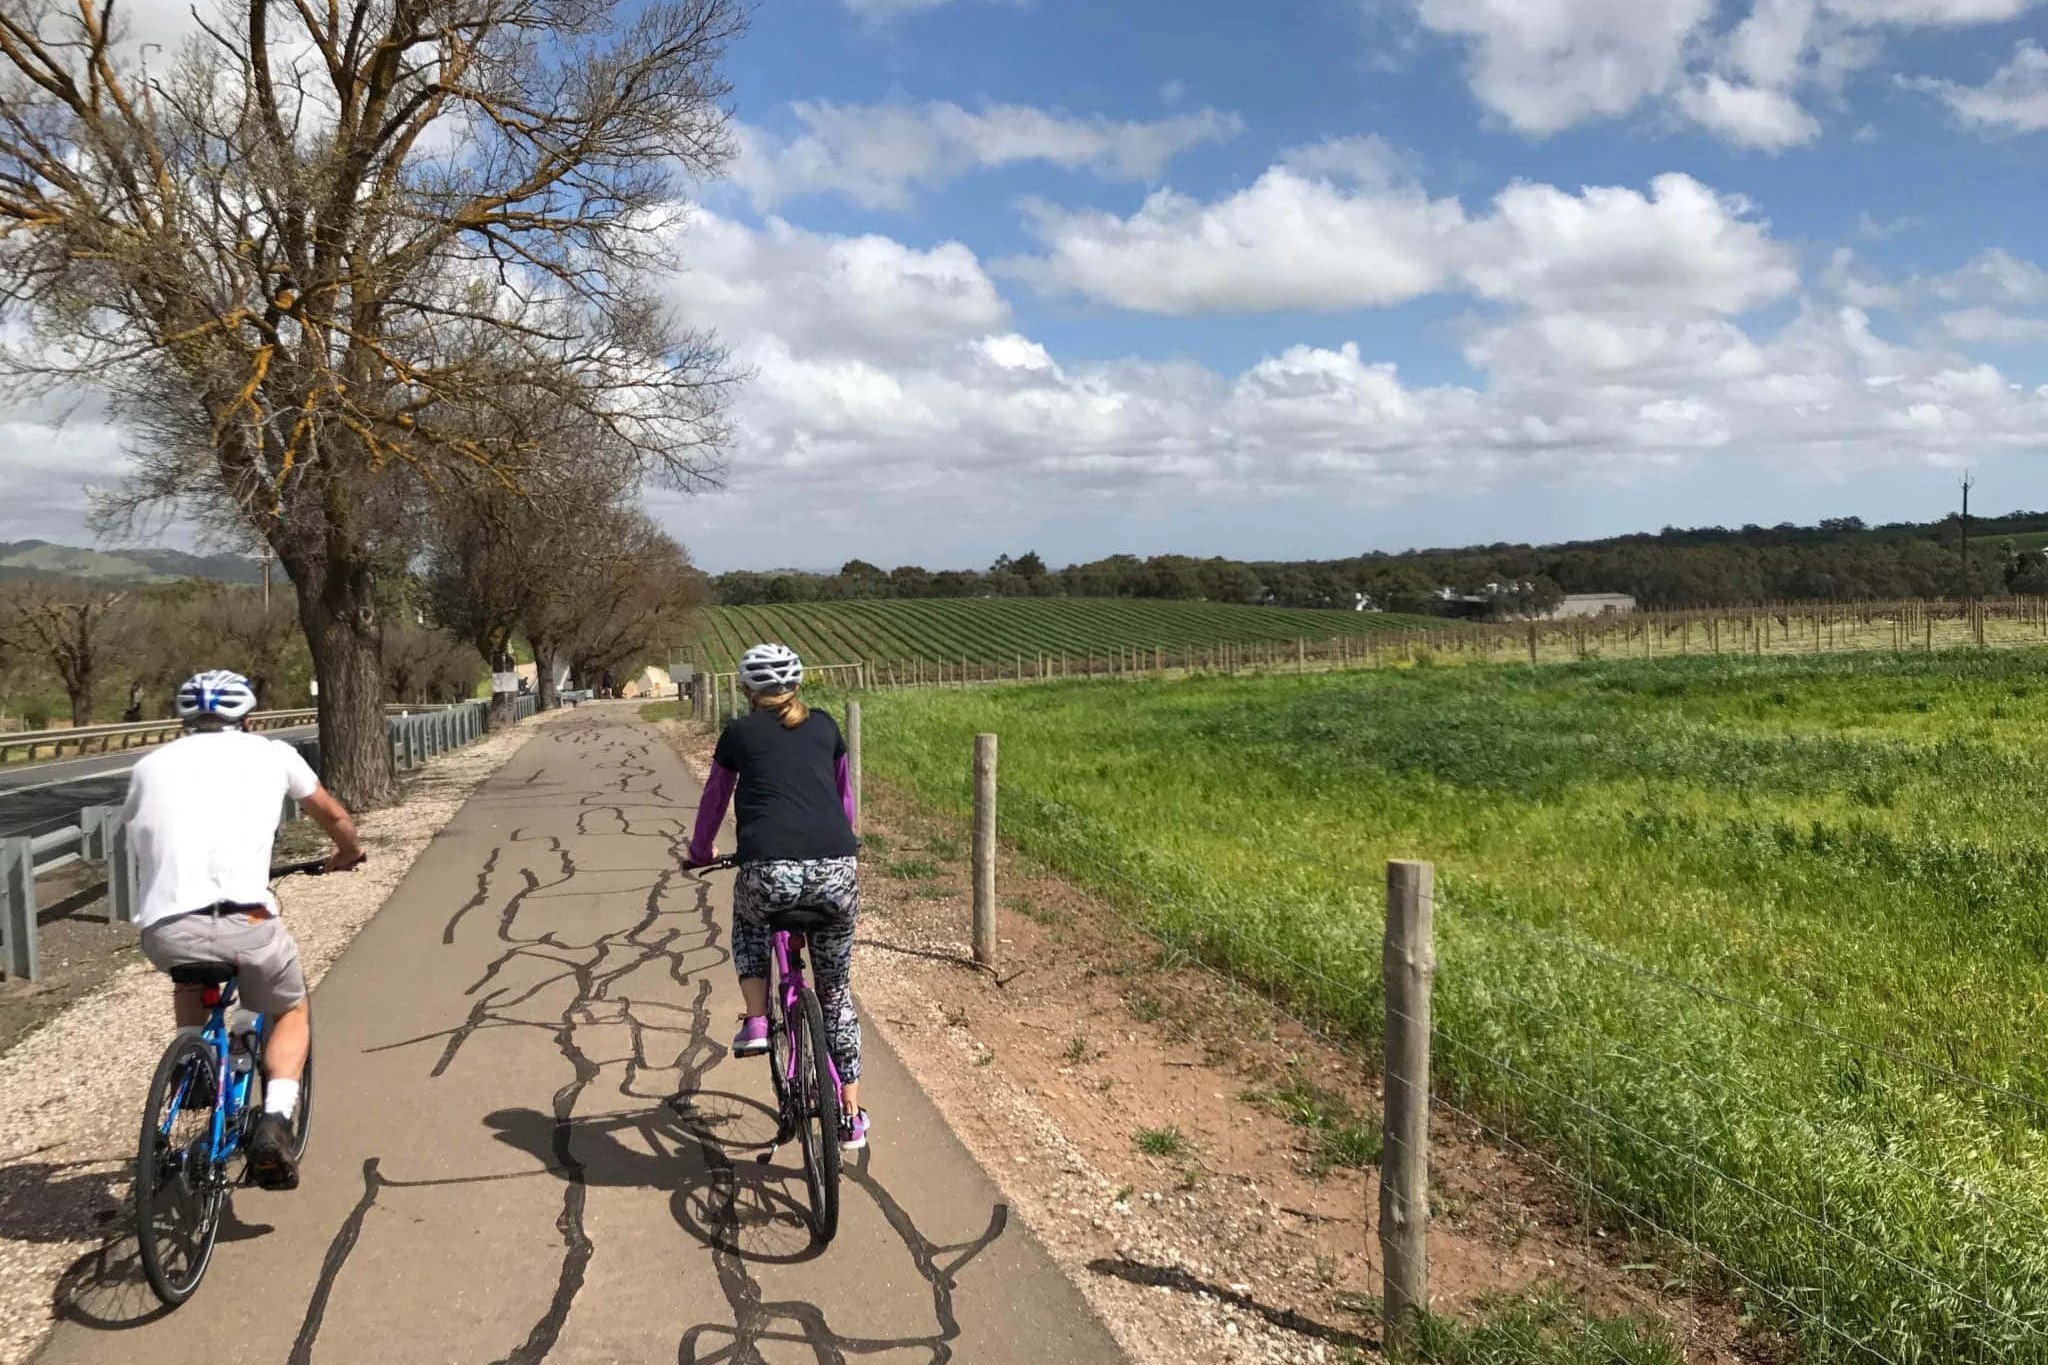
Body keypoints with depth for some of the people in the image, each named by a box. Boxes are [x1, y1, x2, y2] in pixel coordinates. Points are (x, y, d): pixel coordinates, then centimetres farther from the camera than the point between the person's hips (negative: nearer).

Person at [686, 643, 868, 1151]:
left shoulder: (739, 734, 14)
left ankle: (755, 1023, 19)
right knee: (836, 991, 21)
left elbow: (714, 800, 26)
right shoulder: (825, 727, 20)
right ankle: (851, 1118, 25)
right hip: (837, 872, 2)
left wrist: (699, 854, 45)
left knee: (748, 920, 37)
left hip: (770, 873, -2)